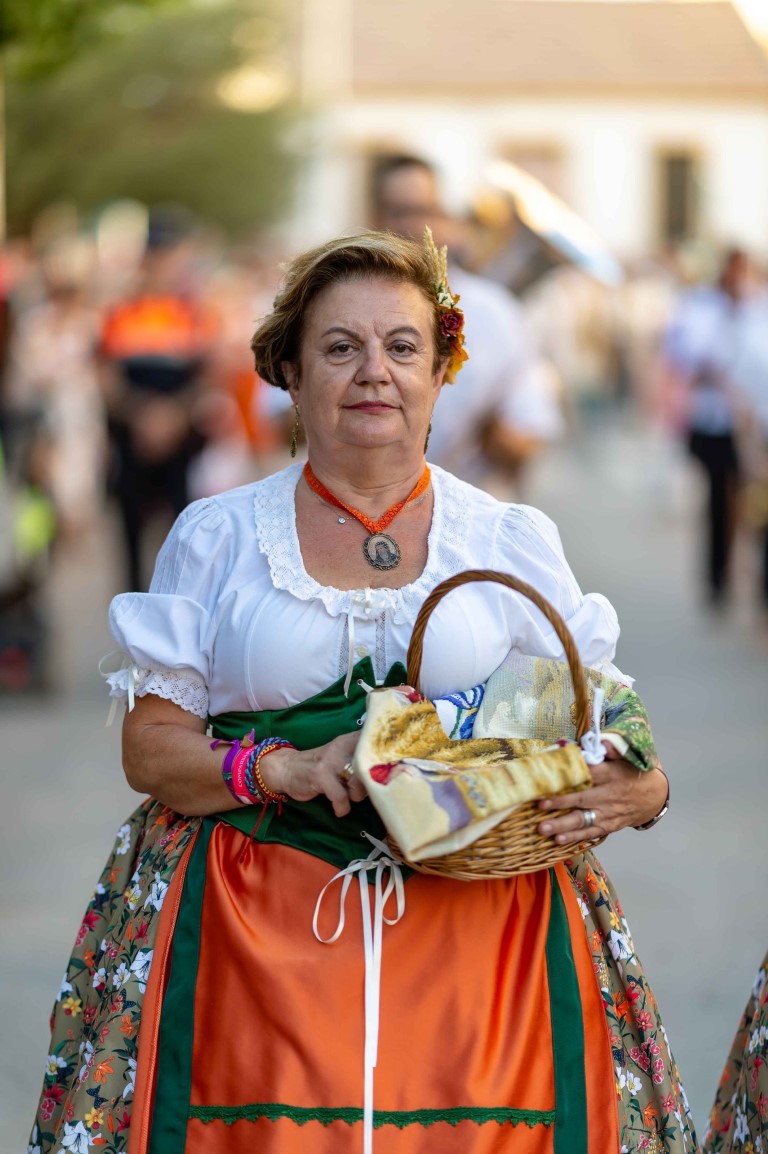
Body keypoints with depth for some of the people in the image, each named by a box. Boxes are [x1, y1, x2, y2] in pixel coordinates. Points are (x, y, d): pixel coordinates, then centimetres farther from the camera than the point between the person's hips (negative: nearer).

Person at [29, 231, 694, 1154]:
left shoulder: (516, 542, 11)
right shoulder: (218, 536, 9)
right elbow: (148, 747, 5)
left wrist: (632, 791, -13)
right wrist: (289, 768, -12)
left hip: (482, 925, 1)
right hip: (257, 933, -1)